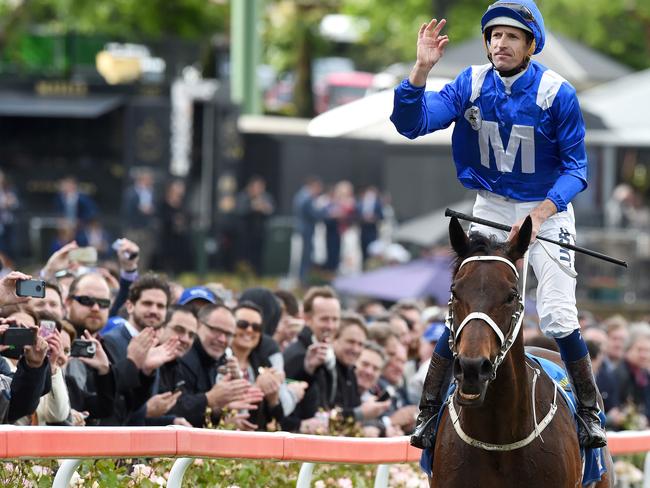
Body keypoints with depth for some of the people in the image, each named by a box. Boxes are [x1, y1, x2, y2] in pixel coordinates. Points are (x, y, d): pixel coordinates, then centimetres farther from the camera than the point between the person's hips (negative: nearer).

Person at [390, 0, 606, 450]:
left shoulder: (557, 93, -17)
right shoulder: (471, 85, -9)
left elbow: (575, 167, -13)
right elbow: (411, 123, -16)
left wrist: (540, 214, -26)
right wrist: (422, 68, -31)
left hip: (548, 207, -3)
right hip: (490, 209, 3)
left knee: (557, 317, -11)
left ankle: (589, 412, 5)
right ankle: (428, 411, 8)